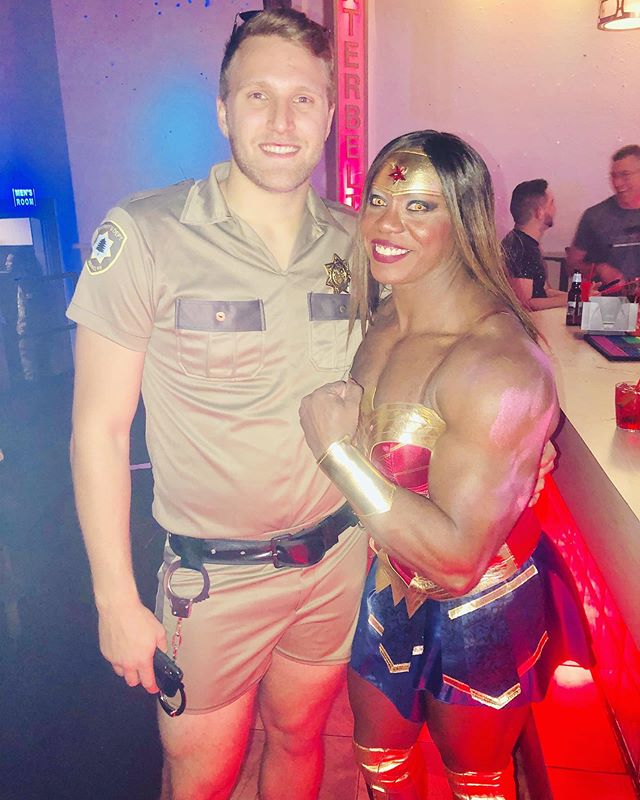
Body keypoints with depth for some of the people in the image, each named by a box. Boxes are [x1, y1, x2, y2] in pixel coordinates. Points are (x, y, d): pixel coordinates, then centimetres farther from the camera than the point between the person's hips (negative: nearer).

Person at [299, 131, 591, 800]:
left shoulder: (501, 367, -31)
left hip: (479, 614, -6)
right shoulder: (381, 322, -6)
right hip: (385, 588, 7)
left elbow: (457, 557, -33)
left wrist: (338, 451, -30)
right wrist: (333, 418, -7)